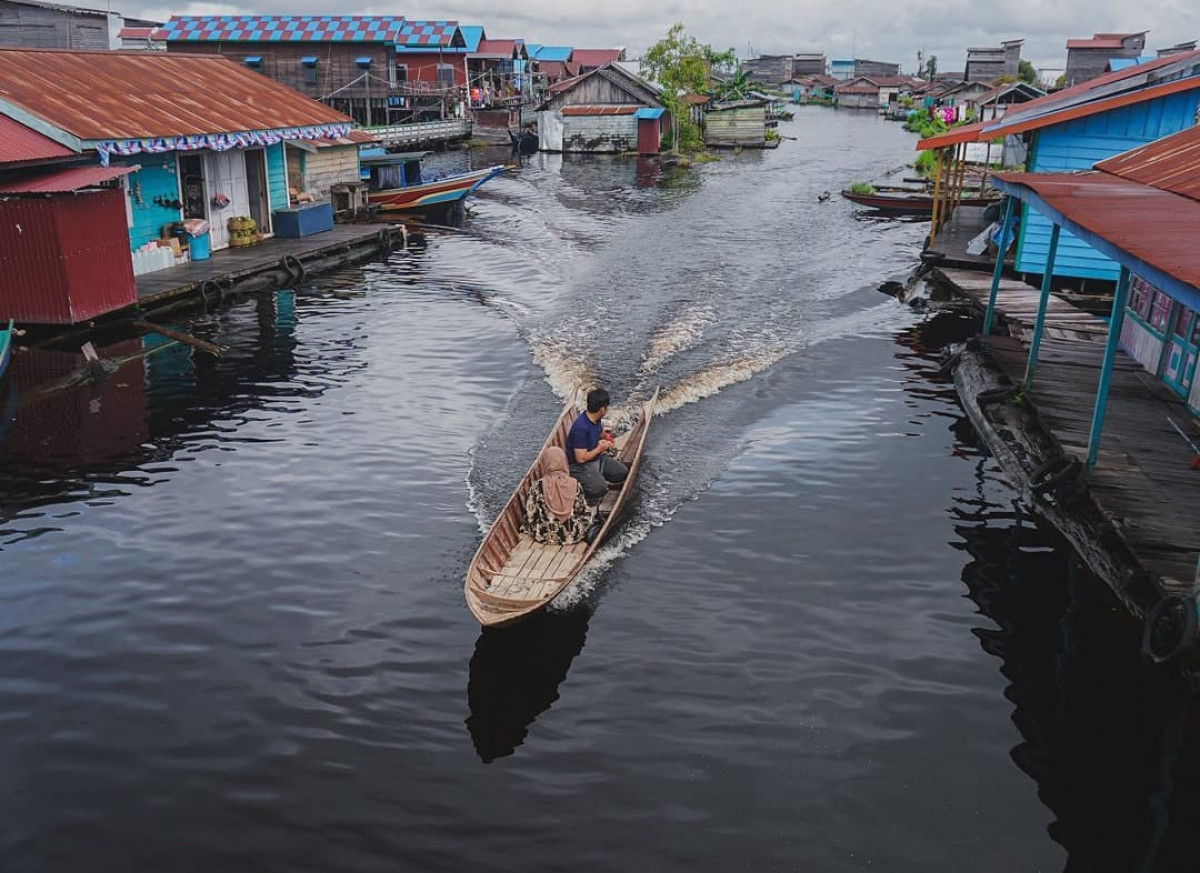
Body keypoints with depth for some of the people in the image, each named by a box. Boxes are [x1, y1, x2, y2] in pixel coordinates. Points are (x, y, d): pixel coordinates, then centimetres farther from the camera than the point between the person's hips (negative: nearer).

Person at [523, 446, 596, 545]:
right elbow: (583, 511, 0)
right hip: (574, 535, -1)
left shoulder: (537, 487, -16)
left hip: (546, 536, 1)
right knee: (591, 512, 26)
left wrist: (535, 532, 10)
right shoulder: (574, 485, -13)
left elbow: (530, 517, -10)